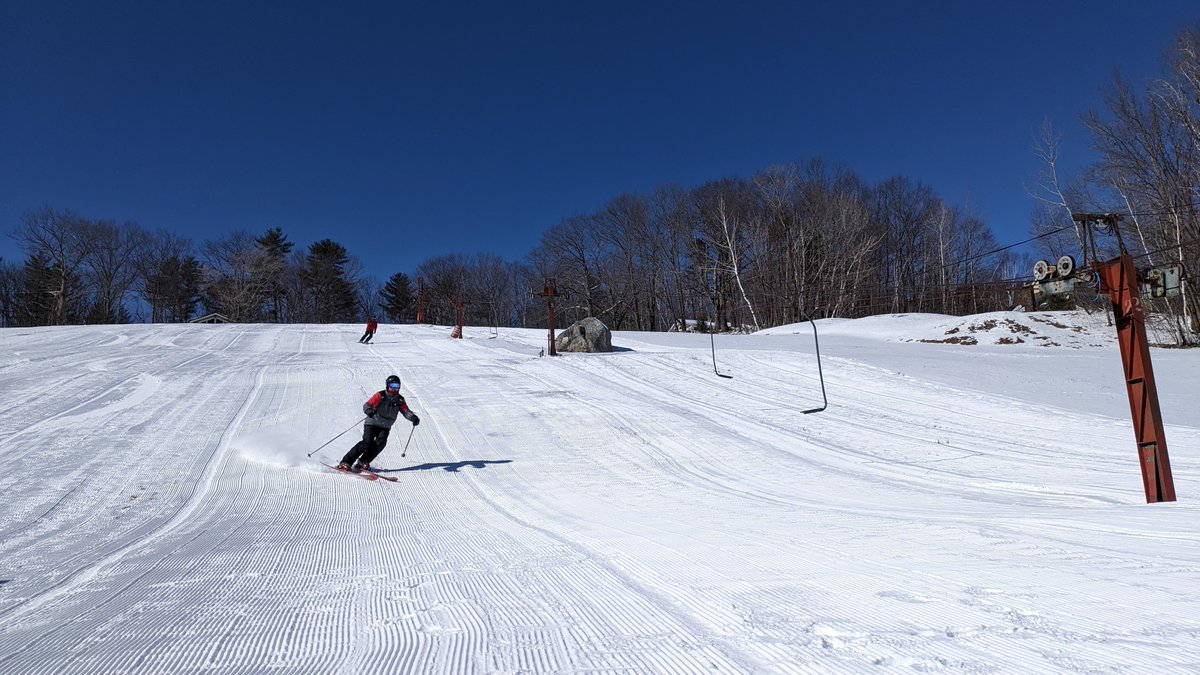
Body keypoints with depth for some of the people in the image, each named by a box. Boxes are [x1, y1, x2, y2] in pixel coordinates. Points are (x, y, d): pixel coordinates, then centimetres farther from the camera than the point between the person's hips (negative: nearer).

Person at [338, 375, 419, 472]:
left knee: (380, 443, -20)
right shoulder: (380, 395, -9)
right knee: (367, 443, -19)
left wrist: (413, 417, -22)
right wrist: (369, 411, -37)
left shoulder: (400, 400, 4)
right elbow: (367, 405, -15)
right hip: (372, 423, -4)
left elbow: (406, 411, -2)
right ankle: (345, 462, -14)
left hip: (385, 427, 4)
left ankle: (363, 462, -6)